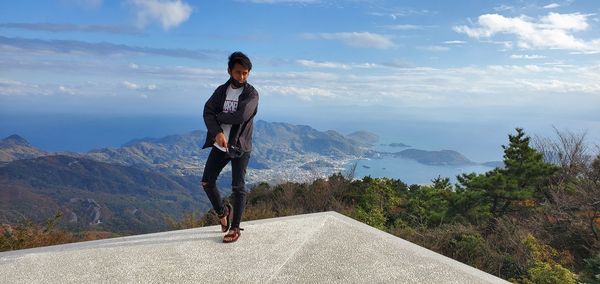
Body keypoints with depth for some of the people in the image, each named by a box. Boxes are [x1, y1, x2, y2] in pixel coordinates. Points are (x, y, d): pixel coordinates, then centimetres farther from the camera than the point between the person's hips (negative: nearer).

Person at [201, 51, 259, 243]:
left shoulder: (251, 94, -9)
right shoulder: (221, 90, 6)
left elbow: (241, 116, -25)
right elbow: (207, 112, -5)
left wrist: (219, 117, -10)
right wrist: (217, 132, -23)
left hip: (240, 147, -5)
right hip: (220, 145, 5)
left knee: (238, 188, 1)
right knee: (207, 182, 7)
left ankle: (235, 228, 14)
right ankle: (222, 212, 31)